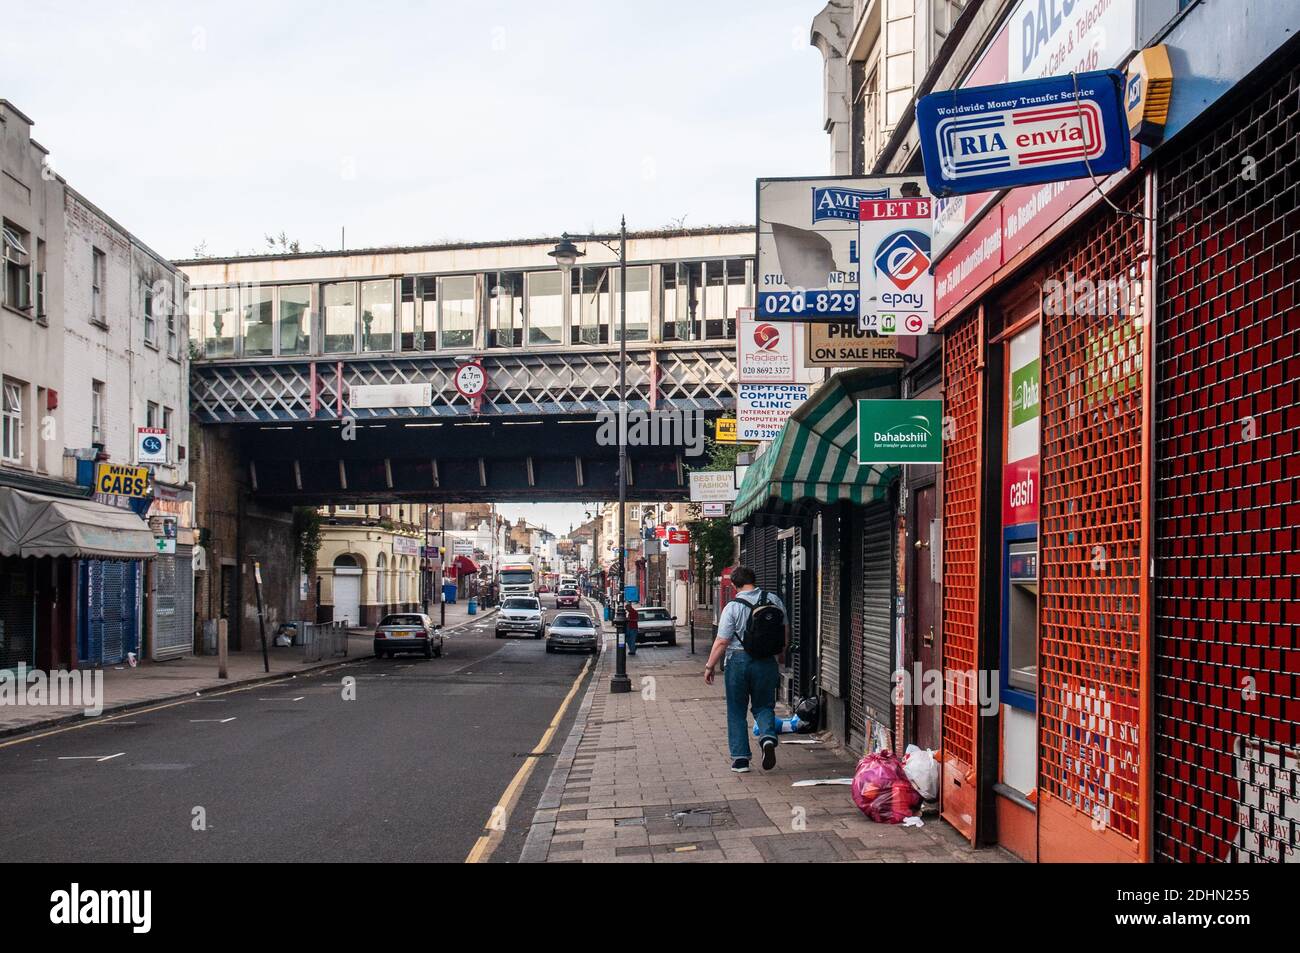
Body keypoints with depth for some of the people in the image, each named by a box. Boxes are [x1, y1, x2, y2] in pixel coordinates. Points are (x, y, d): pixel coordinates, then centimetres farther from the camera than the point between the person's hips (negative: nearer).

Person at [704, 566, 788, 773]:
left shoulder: (732, 607, -10)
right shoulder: (774, 600, 1)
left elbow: (722, 642, -10)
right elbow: (785, 634, 9)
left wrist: (710, 666, 1)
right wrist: (779, 656, 23)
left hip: (738, 661, -3)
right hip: (767, 662, 3)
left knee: (736, 712, 9)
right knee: (764, 706, 17)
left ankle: (740, 758, 9)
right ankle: (768, 737, -12)